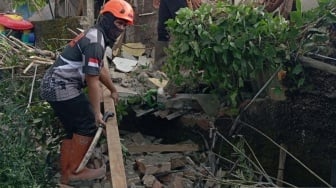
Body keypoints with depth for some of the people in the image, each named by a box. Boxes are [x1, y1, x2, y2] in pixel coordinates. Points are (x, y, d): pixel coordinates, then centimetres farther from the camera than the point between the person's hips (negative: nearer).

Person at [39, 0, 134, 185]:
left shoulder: (95, 35, 15)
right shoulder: (95, 41, -18)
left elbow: (101, 69, 29)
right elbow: (92, 81, -18)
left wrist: (113, 90, 38)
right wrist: (97, 112, -13)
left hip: (53, 85, 10)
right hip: (61, 87, -10)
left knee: (73, 130, 14)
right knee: (88, 125, -4)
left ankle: (65, 175, 20)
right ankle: (74, 171, 4)